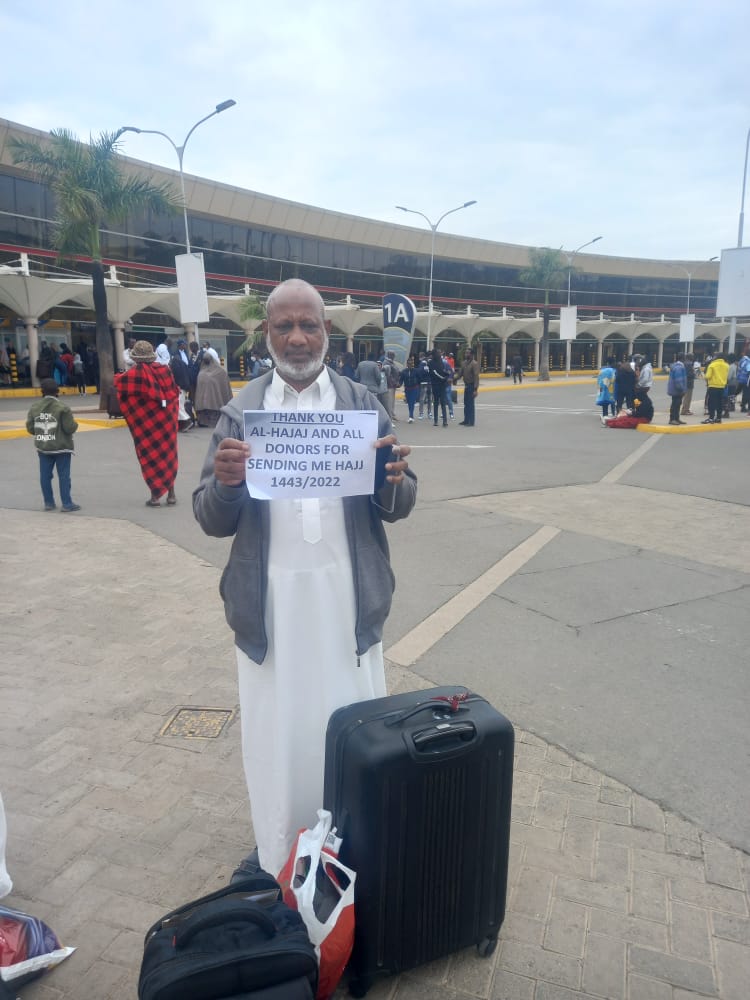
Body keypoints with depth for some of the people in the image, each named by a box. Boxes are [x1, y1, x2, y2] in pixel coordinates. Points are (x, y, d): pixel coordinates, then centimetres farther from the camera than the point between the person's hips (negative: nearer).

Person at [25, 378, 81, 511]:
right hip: (61, 447, -4)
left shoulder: (34, 406, -2)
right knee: (64, 475, 2)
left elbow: (30, 428, 2)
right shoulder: (62, 407, -15)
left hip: (42, 447, 4)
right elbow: (70, 428, -17)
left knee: (45, 475, 11)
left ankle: (49, 502, 17)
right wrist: (75, 423, 5)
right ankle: (66, 504, 4)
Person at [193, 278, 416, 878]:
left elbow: (398, 508, 1)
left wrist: (395, 479, -21)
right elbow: (211, 520, -1)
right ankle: (278, 862, 35)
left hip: (348, 596, 0)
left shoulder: (364, 405, 2)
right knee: (278, 734, 12)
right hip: (270, 600, 0)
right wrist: (226, 483, -23)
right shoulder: (240, 411, 2)